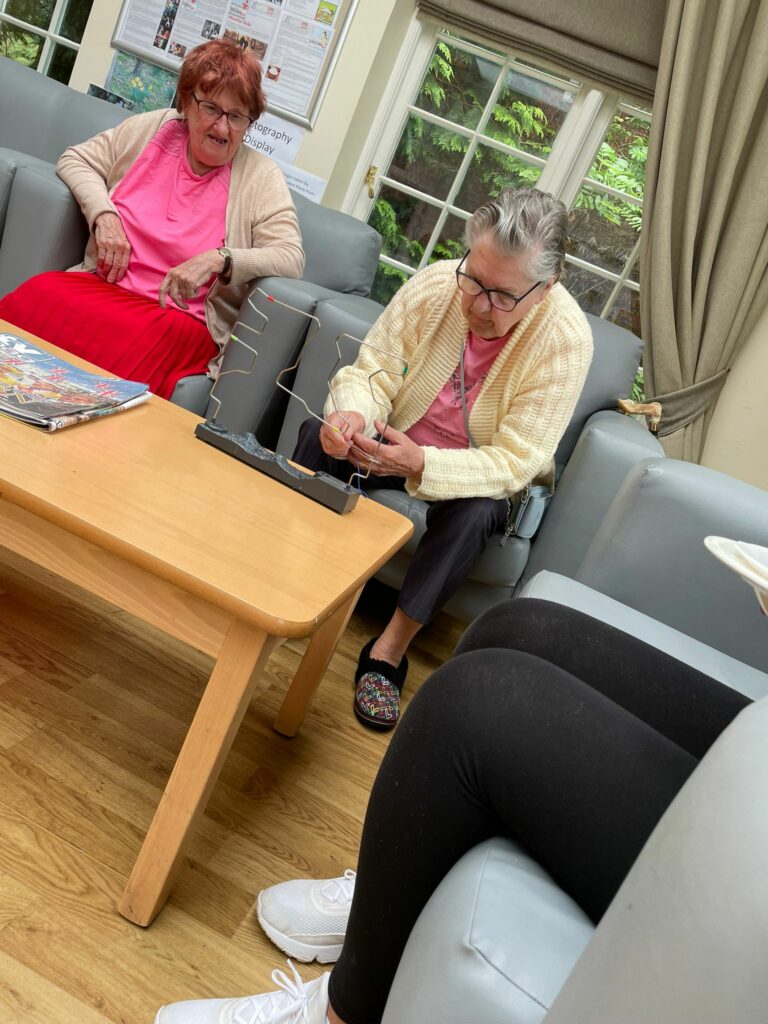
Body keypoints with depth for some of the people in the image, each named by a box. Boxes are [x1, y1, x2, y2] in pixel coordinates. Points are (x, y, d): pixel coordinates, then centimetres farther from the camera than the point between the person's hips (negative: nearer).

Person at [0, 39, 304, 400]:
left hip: (183, 320, -3)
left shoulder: (261, 178, 2)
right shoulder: (152, 128, 12)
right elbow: (75, 160, 20)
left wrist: (218, 259, -23)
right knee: (32, 299, -28)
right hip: (100, 286, 4)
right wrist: (103, 214, -1)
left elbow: (291, 258, -7)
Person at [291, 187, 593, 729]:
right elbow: (374, 371, -11)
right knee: (319, 435, -22)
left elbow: (514, 462, -27)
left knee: (476, 512, -34)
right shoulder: (435, 285, -17)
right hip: (397, 442, 3)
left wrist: (422, 465, -43)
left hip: (479, 477, -2)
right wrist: (351, 413, -36)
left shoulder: (565, 340, -25)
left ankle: (392, 646, -19)